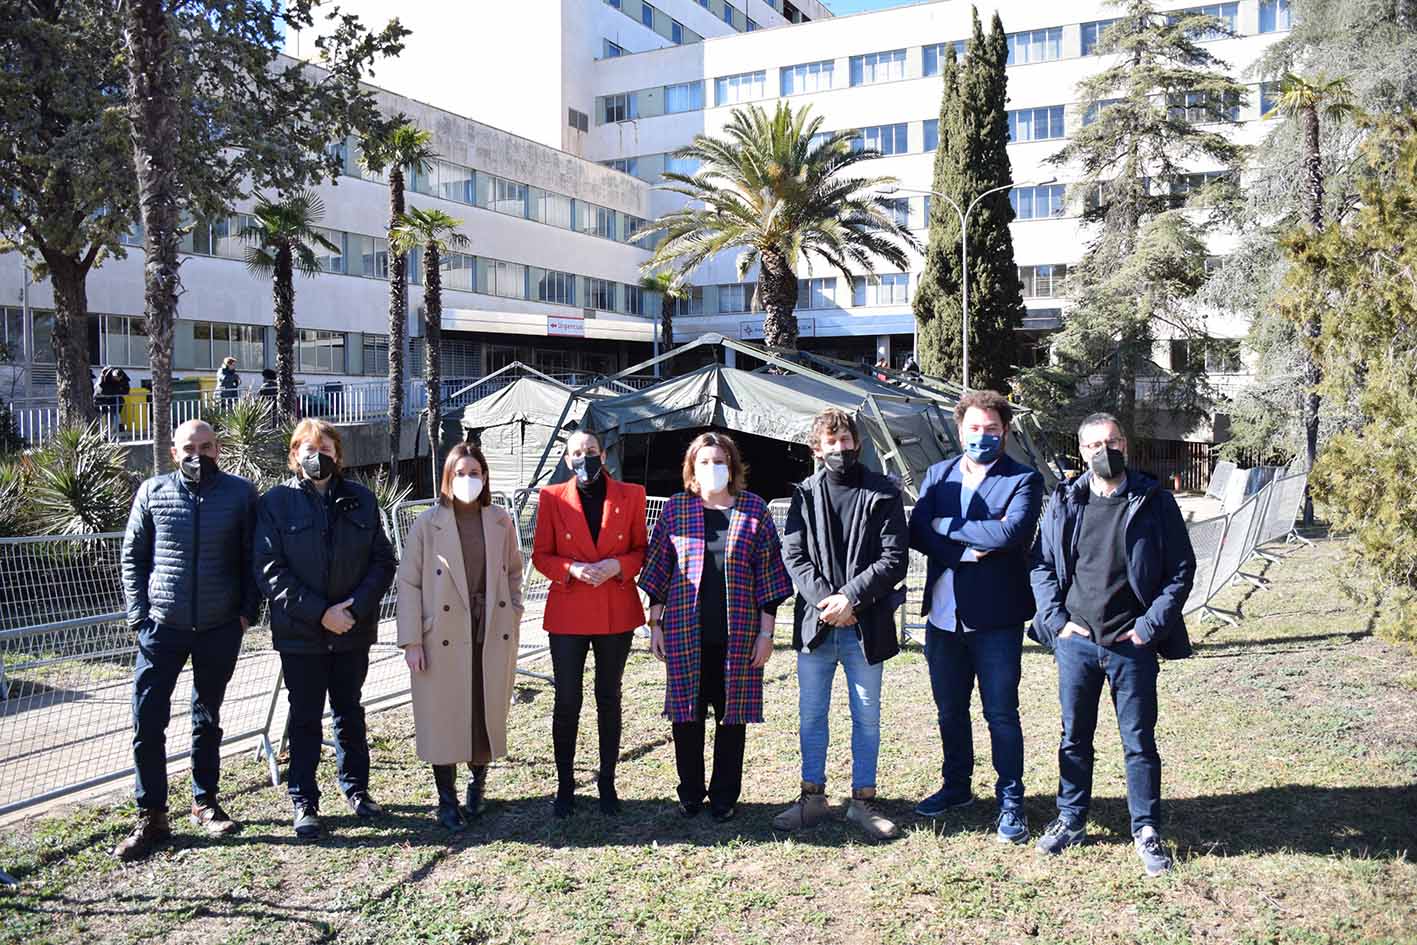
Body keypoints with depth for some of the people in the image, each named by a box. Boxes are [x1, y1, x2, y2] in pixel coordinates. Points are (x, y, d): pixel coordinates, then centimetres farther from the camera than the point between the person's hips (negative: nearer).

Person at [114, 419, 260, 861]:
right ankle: (151, 817, 11)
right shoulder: (152, 492, 1)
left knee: (208, 719, 14)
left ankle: (205, 801, 29)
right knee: (147, 722, -2)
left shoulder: (240, 493, -2)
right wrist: (138, 614, -3)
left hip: (220, 628, 0)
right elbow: (132, 557, 5)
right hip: (162, 627, 0)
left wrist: (247, 611, -4)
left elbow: (252, 558, 2)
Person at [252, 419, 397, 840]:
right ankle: (304, 802, 18)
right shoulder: (276, 501, -4)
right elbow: (269, 569, -10)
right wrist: (319, 613, -16)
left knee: (349, 710, 15)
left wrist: (356, 607, -12)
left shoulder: (361, 499, 3)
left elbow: (383, 561, 2)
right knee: (305, 717, 7)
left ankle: (356, 788, 30)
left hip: (353, 630, 2)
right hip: (300, 632, -2)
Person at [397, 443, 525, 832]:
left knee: (488, 713, 10)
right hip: (444, 638, -2)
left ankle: (478, 783, 31)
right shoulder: (427, 524, -5)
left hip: (494, 637, 2)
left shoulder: (501, 522, 4)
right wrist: (411, 641, -8)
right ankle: (447, 800, 18)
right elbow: (408, 583, -4)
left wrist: (513, 622, 7)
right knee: (444, 717, 3)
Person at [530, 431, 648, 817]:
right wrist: (572, 568, -15)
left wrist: (617, 565, -14)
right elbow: (540, 555, 3)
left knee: (608, 699, 11)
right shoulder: (553, 498, 2)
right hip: (567, 612, -1)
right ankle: (565, 785, 17)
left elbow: (642, 549, 6)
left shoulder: (630, 496, 3)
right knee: (567, 702, 3)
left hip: (617, 611, 1)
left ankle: (607, 782, 23)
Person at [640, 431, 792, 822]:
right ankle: (690, 793, 23)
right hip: (685, 631, 1)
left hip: (738, 634, 0)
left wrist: (766, 632, -2)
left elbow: (768, 573, 2)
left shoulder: (754, 510, 2)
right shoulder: (675, 509, 4)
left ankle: (725, 796, 22)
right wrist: (655, 624, 4)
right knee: (686, 711, 7)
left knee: (733, 713, 7)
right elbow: (658, 571, 7)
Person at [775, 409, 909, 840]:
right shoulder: (805, 495, 5)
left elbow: (895, 558, -7)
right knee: (811, 714, 10)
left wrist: (850, 598, -15)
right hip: (815, 623, 2)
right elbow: (793, 555, -1)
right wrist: (825, 600, -14)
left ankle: (863, 800, 22)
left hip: (865, 624, -1)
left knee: (867, 716, 9)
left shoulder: (883, 494, -1)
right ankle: (812, 797, 24)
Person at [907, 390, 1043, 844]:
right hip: (944, 615, 5)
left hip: (995, 618, -4)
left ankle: (1011, 802, 18)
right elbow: (917, 533, -3)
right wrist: (969, 550, -17)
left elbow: (1010, 533, -22)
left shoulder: (1024, 480, -5)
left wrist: (946, 526, -13)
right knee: (950, 709, 17)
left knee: (1001, 714, 4)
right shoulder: (938, 475, 8)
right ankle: (956, 786, 35)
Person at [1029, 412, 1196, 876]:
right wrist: (1057, 620, -2)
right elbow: (1041, 565, 8)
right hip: (1076, 640, 2)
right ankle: (1071, 820, 28)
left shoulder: (1154, 501, -2)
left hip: (1131, 644, -2)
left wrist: (1151, 625, -7)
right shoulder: (1064, 502, 3)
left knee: (1139, 741, 6)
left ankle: (1147, 831, 21)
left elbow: (1181, 569, 0)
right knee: (1075, 736, 13)